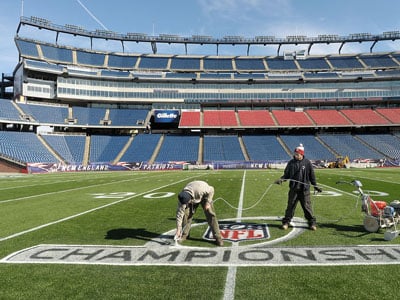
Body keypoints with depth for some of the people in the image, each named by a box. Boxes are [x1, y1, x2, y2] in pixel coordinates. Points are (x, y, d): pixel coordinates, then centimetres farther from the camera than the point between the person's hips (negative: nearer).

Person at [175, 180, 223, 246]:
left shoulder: (199, 190, -45)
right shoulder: (182, 198, -31)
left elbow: (211, 190, -26)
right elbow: (180, 213, -24)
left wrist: (208, 202, -25)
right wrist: (178, 229, -22)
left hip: (204, 195, -3)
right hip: (193, 198, 3)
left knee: (210, 215, -13)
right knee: (186, 214, -10)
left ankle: (218, 237, -8)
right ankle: (184, 235, 8)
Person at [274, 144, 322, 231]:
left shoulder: (307, 163, -1)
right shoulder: (291, 162, 3)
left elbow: (312, 176, 7)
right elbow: (286, 174, 8)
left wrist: (315, 186, 9)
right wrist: (281, 179, -10)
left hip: (304, 189, -1)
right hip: (293, 189, 1)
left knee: (307, 206, 4)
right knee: (290, 206, 5)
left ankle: (312, 223, 18)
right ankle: (286, 222, 14)